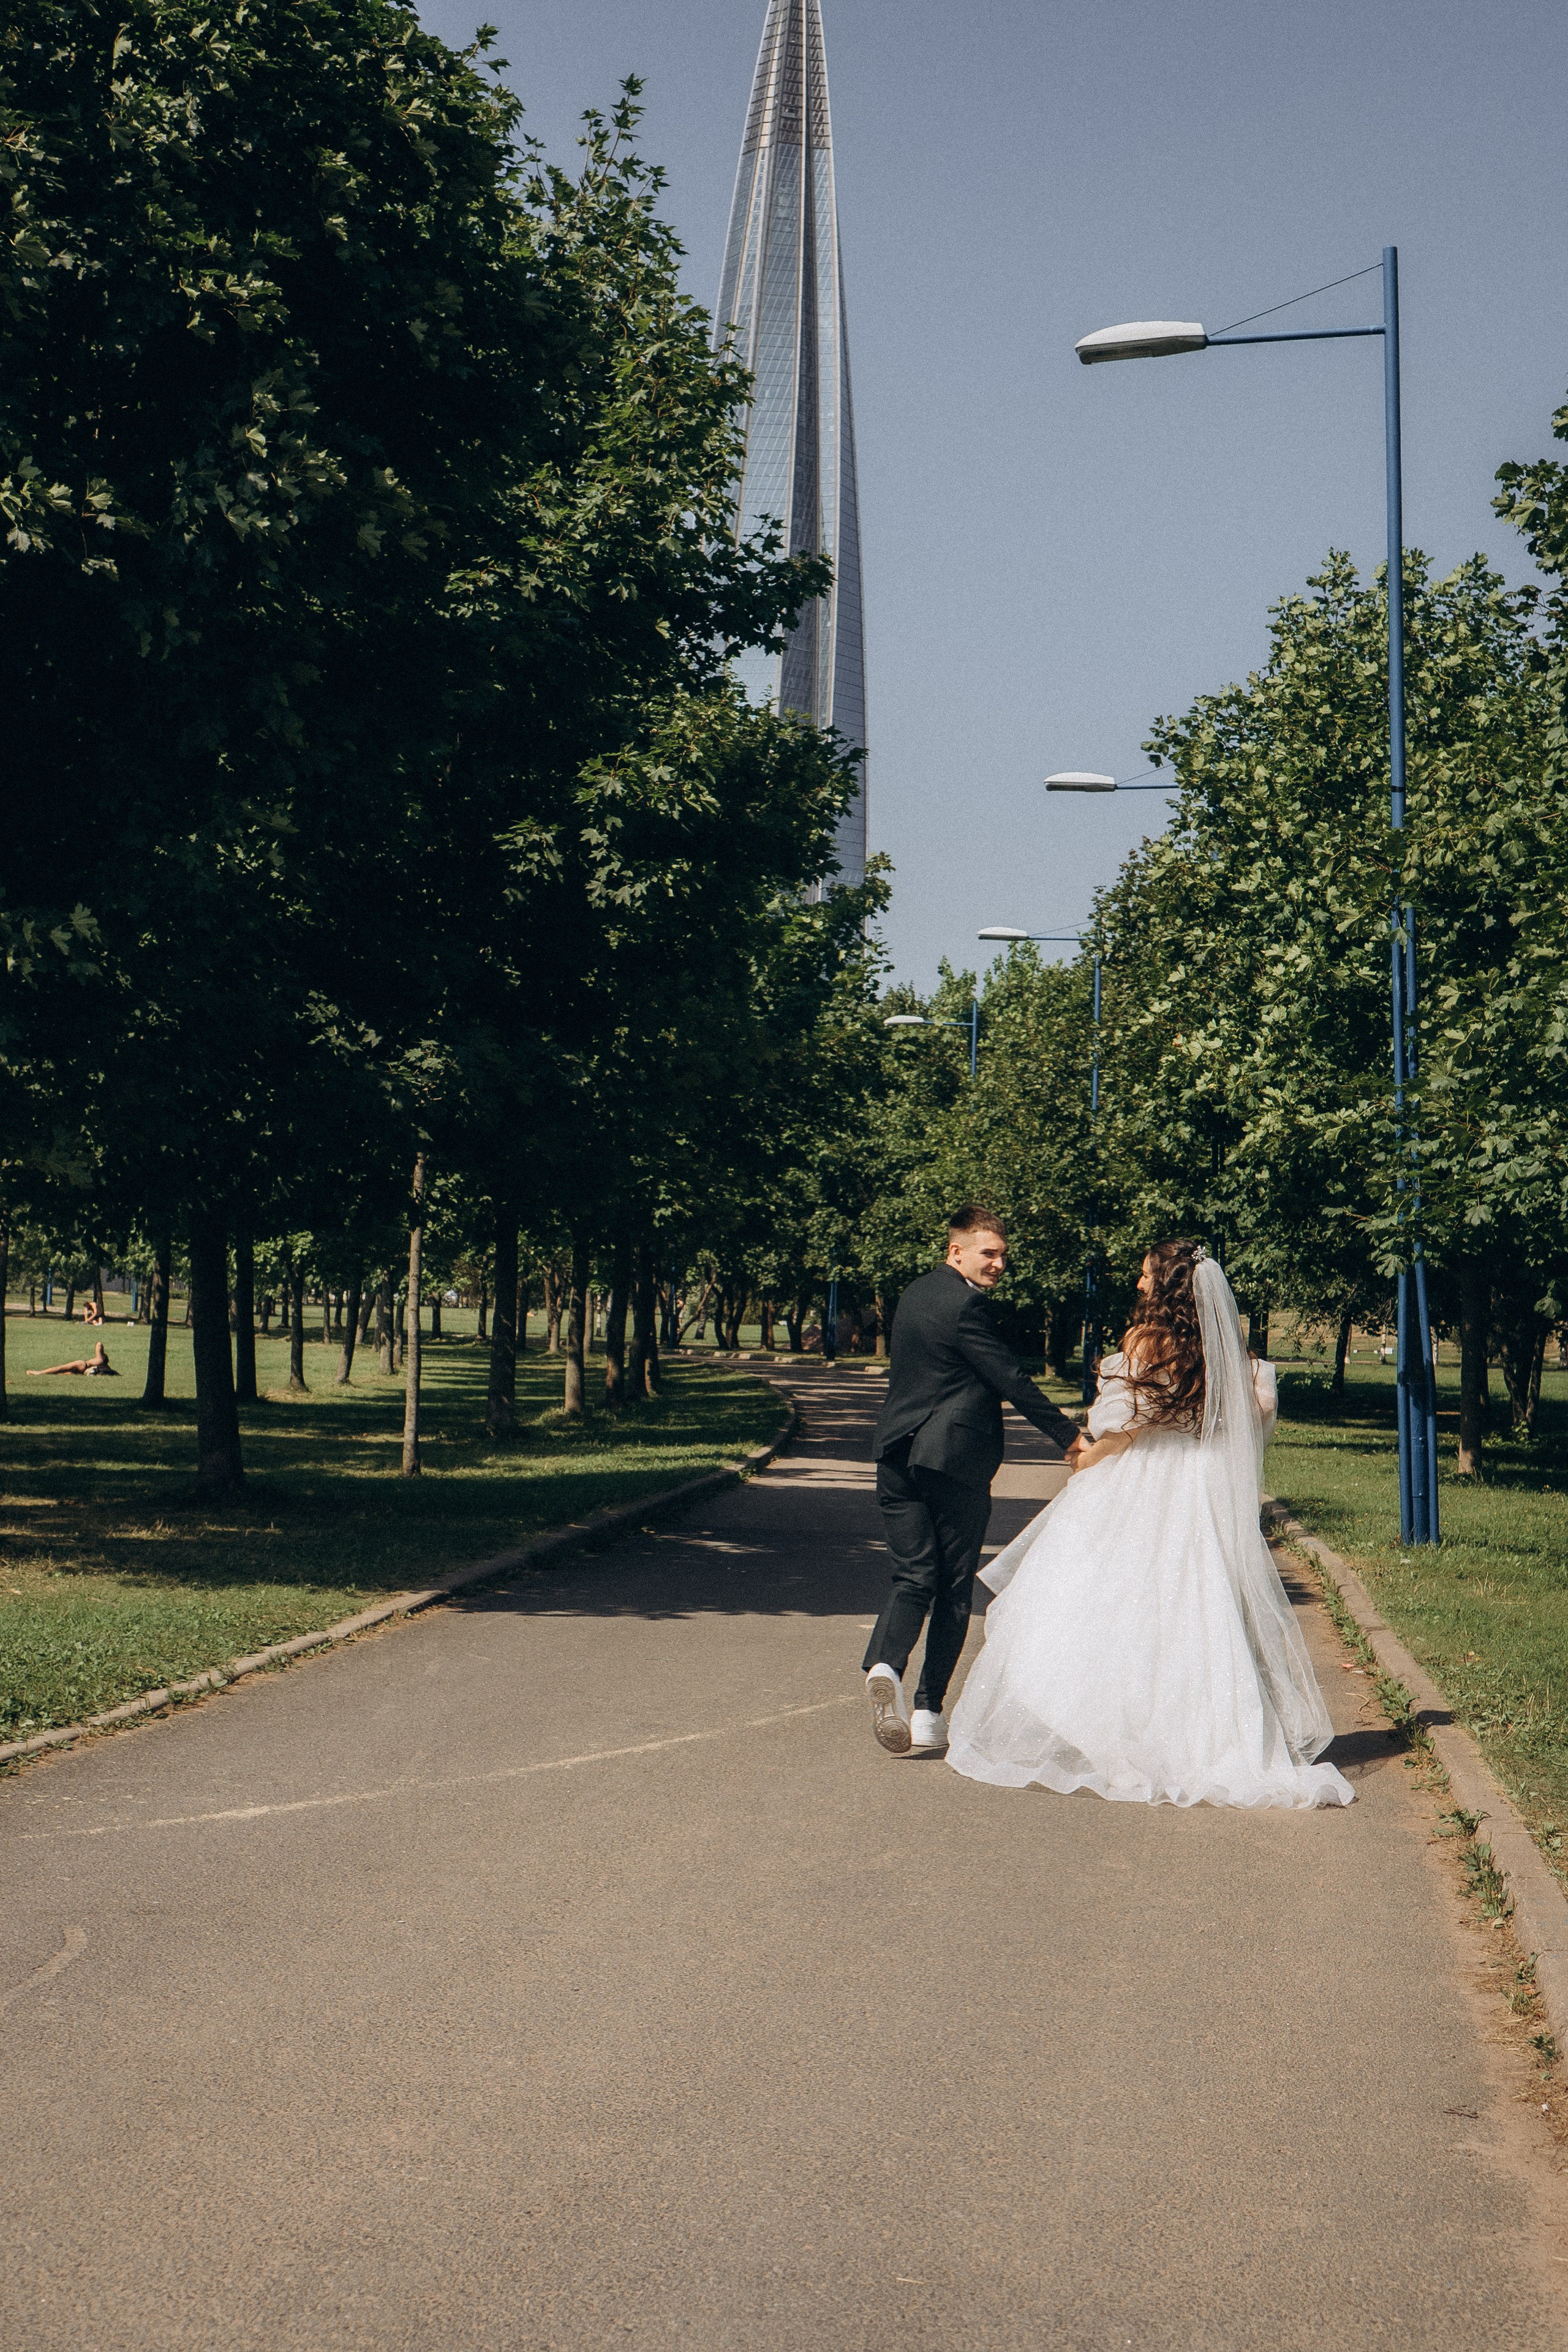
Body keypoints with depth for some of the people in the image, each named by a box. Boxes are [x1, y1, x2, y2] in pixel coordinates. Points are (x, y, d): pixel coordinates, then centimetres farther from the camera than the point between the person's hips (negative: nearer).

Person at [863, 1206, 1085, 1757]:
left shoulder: (916, 1293, 15)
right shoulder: (963, 1304, -13)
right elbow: (1009, 1380, -13)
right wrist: (1071, 1436, -7)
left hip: (899, 1455, 7)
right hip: (954, 1458, -7)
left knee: (912, 1576, 5)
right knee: (953, 1588, 5)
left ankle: (885, 1665, -22)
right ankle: (928, 1712, 6)